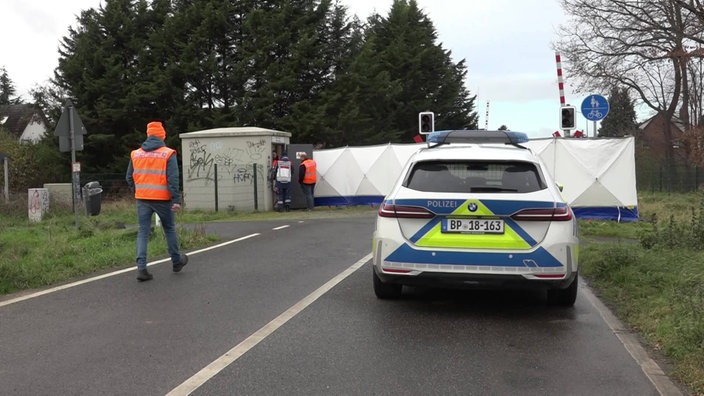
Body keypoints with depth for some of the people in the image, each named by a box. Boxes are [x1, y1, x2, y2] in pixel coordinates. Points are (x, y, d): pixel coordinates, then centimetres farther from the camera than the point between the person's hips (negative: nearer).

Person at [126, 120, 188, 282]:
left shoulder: (135, 154, 6)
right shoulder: (168, 154, -7)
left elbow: (129, 177, 12)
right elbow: (173, 179, -14)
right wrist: (176, 199, -13)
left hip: (142, 199, 3)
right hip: (162, 199, -3)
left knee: (143, 232, 4)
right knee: (169, 229, 14)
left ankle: (141, 267, -6)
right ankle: (176, 261, 28)